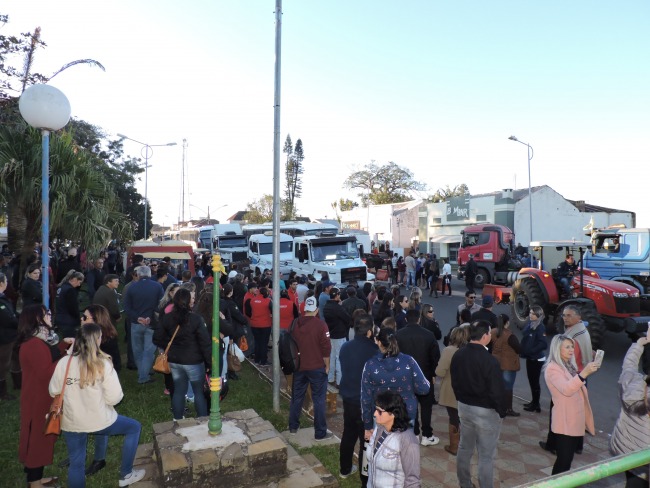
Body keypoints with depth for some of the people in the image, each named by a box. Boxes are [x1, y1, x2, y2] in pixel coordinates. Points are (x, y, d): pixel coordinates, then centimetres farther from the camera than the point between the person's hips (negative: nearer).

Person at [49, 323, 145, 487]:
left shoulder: (64, 363, -10)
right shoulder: (103, 364, -19)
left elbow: (54, 392, 3)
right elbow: (114, 398, -17)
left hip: (70, 424, 4)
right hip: (98, 421, -4)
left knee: (76, 463, 23)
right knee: (134, 428, 19)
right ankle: (126, 475, 26)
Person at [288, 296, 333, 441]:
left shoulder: (295, 324, 0)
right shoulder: (320, 325, -15)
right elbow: (326, 348, -15)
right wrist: (327, 365, -2)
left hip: (299, 366, 5)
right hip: (317, 367, -5)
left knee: (297, 397, 17)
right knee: (319, 399, 5)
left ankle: (293, 426, 29)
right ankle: (320, 433, 11)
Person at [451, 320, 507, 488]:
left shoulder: (458, 355, -2)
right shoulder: (489, 360, -25)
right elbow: (496, 391, -19)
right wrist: (502, 412, -4)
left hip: (464, 407, 7)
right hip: (486, 411, -7)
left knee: (464, 448, 20)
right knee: (486, 455, 7)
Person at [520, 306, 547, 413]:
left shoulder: (540, 327, -18)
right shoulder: (529, 324, 4)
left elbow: (543, 344, -23)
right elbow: (525, 339, 13)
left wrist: (531, 351, -21)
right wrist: (523, 351, 6)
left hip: (537, 359, -8)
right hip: (529, 358, 8)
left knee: (535, 381, 3)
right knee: (531, 380, 16)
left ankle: (536, 405, 16)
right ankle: (534, 402, 30)